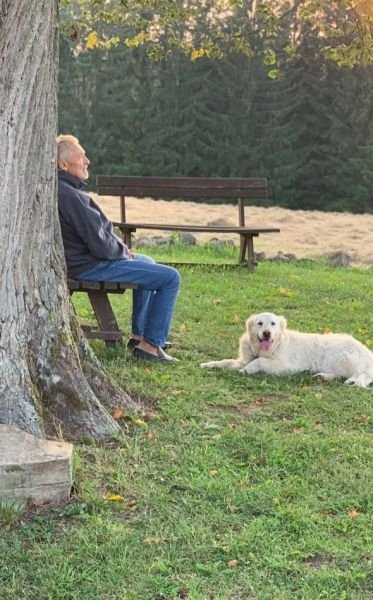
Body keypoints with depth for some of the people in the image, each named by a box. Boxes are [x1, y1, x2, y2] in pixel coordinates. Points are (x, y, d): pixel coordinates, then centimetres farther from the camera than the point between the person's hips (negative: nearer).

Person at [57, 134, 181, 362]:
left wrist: (120, 247, 8)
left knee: (148, 263, 31)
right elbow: (100, 245, -26)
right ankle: (151, 344, -2)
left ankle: (139, 334, 31)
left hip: (77, 258, 11)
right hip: (90, 267, -11)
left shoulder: (54, 189, 7)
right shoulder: (71, 196, -26)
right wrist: (124, 250, -6)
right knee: (170, 278, -9)